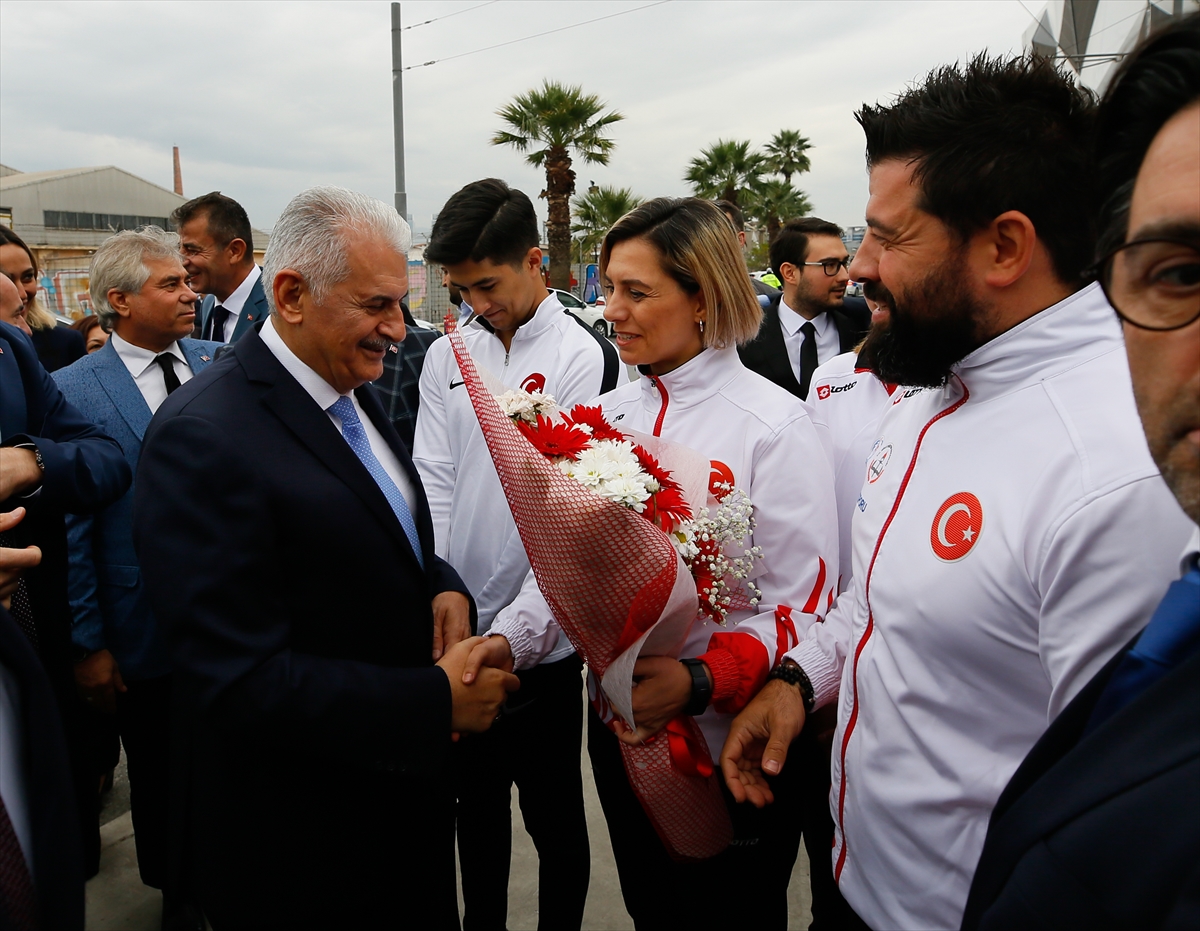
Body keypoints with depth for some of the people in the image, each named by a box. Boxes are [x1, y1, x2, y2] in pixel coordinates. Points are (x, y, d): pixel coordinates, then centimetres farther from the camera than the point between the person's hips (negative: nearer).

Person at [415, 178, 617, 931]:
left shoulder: (584, 358, -11)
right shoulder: (447, 356, 4)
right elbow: (434, 485, 0)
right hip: (460, 631, 5)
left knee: (553, 813, 12)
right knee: (476, 799, 21)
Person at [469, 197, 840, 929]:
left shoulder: (774, 425, -15)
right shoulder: (610, 415, 3)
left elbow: (802, 604, -18)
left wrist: (699, 682, -32)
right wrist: (512, 637, -11)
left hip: (732, 754, -5)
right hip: (621, 732, 5)